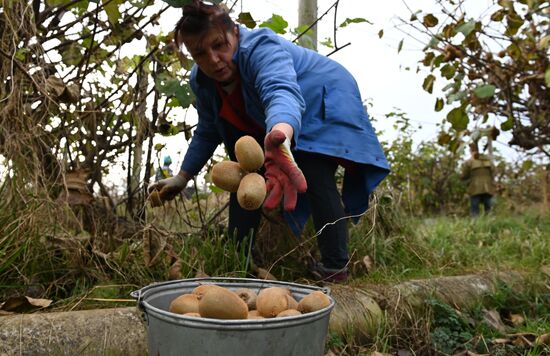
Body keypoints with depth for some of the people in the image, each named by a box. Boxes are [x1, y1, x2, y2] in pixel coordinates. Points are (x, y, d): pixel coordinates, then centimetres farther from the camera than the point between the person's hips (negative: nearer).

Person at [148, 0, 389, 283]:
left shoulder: (260, 48, -36)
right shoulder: (201, 81, -12)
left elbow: (281, 92, -59)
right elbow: (207, 132, 4)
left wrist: (278, 138, -80)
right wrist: (182, 178, 6)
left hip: (323, 106, -7)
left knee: (314, 174, -29)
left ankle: (335, 267, -22)